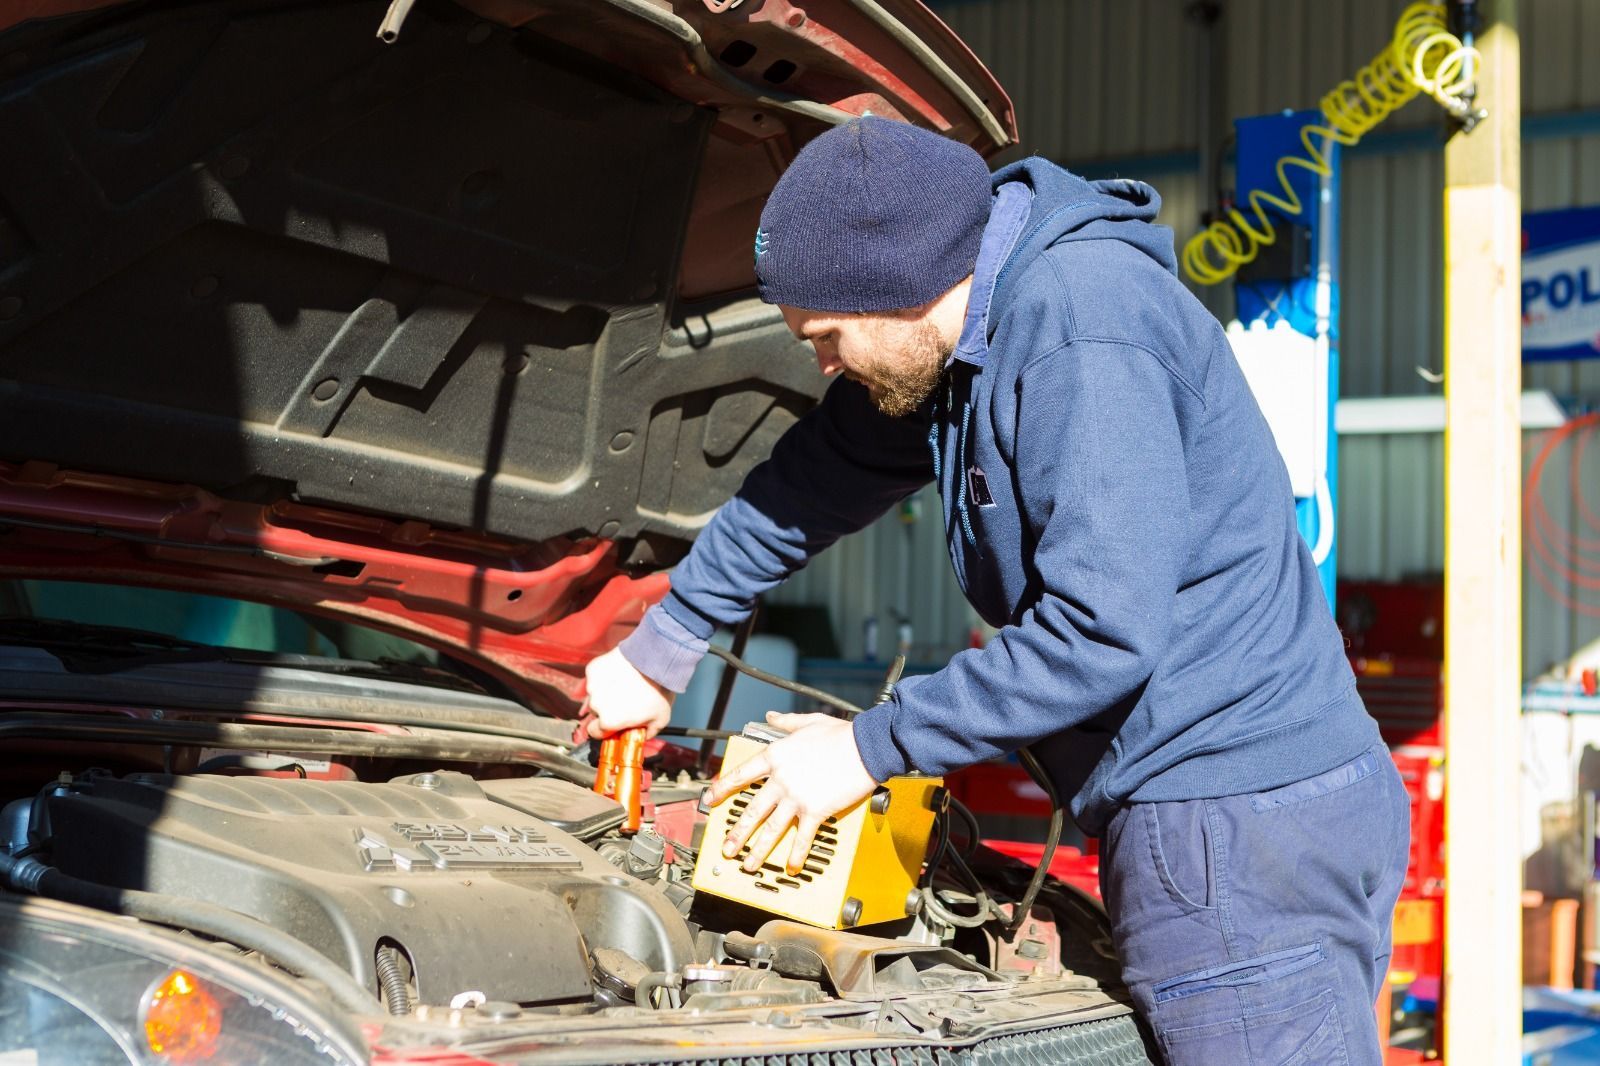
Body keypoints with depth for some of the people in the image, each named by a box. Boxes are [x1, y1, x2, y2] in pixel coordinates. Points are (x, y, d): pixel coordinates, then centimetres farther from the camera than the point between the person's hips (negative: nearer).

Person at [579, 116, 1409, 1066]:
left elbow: (1103, 629, -24)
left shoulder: (1082, 329, -19)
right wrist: (659, 652, 32)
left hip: (1241, 823, -10)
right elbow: (813, 486, 25)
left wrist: (871, 749, -14)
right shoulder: (964, 346, 13)